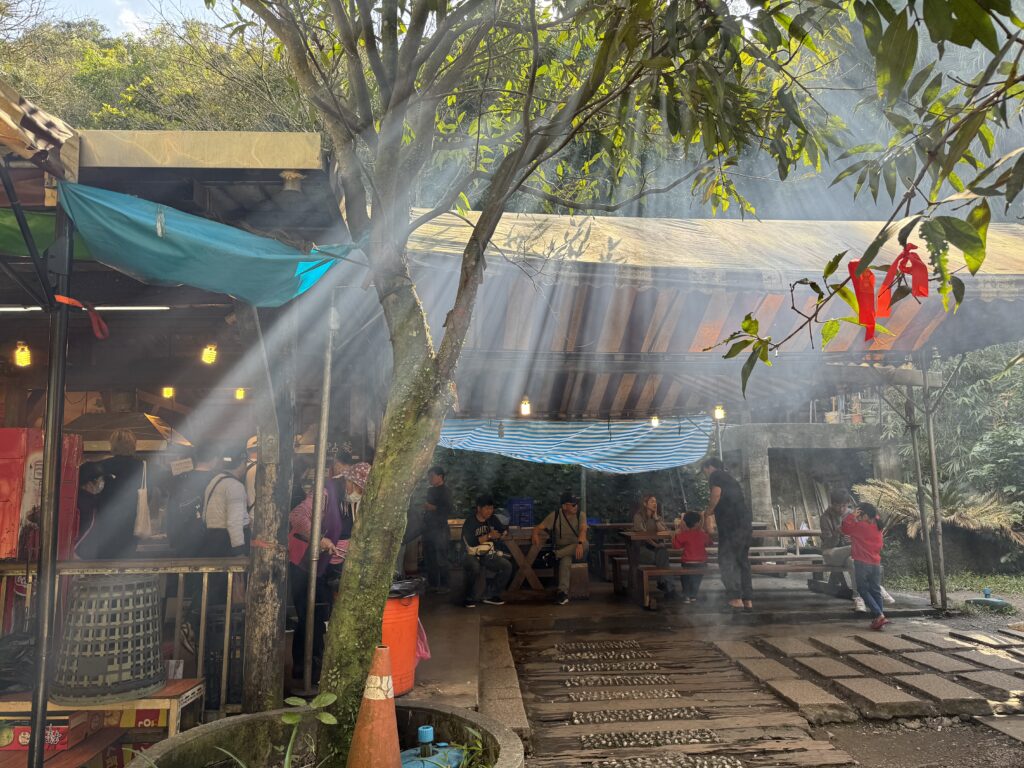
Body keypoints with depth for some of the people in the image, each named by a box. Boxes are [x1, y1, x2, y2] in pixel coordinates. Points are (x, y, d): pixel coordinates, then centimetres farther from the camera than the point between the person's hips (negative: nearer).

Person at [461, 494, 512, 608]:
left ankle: (491, 596, 0)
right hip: (472, 555, -5)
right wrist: (489, 536, -24)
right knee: (474, 568, -37)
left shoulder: (492, 519, 3)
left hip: (488, 555, 5)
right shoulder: (470, 521, -13)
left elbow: (503, 531, 13)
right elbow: (471, 543, -21)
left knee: (507, 566, -15)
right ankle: (468, 598, -14)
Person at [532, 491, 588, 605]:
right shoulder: (555, 516, -4)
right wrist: (535, 534, -32)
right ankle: (563, 592, -40)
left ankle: (554, 554, -27)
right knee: (565, 559, -36)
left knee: (585, 544, -34)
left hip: (577, 549, 1)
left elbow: (583, 529, -23)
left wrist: (580, 544, -44)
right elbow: (539, 527, -7)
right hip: (563, 550, -1)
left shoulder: (580, 514, -5)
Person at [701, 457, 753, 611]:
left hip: (732, 524, -8)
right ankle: (748, 601, 11)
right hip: (746, 523, 8)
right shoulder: (729, 478, 28)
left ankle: (736, 599, -10)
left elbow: (716, 494, -14)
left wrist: (708, 513, -1)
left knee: (726, 560, -5)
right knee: (742, 560, 11)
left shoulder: (715, 475, 3)